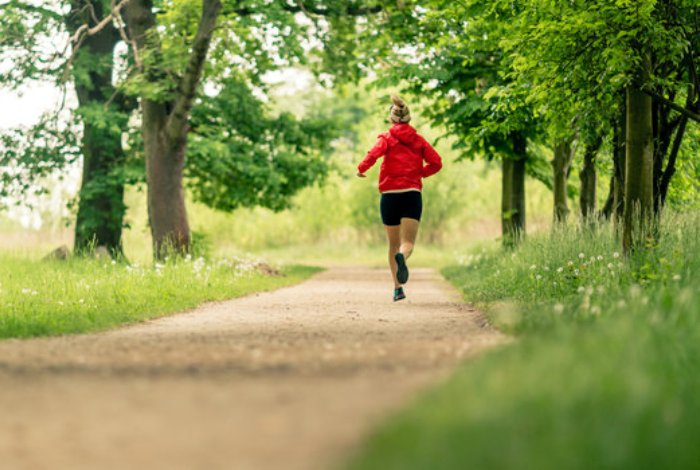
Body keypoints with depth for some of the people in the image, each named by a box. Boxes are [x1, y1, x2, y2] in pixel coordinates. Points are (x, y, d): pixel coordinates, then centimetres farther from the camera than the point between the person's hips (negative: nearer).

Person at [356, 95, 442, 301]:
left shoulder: (387, 138, 1)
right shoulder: (418, 140, 8)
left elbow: (374, 154, -18)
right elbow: (436, 163, 2)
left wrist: (361, 168, -1)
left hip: (389, 195, 0)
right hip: (412, 194, 0)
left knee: (393, 244, 13)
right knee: (408, 242, -5)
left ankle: (397, 288, 12)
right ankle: (402, 257, -41)